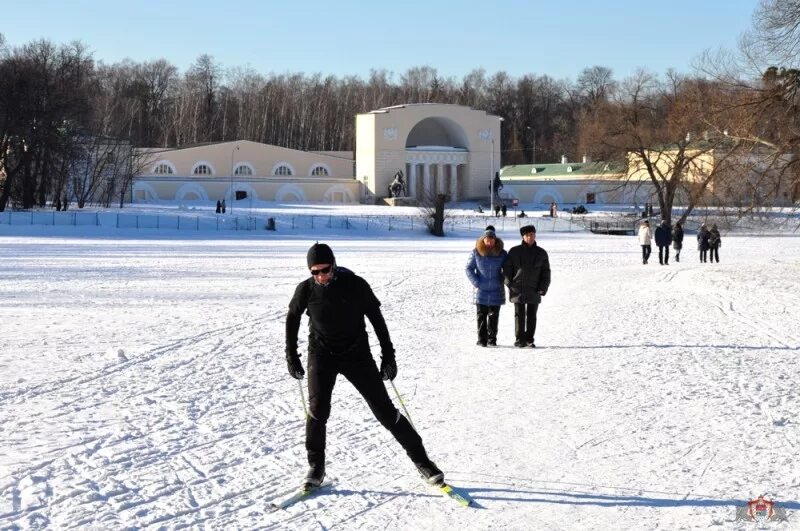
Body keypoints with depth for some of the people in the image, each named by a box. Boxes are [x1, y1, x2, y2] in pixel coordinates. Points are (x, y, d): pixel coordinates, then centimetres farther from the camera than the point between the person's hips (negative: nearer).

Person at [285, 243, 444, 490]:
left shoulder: (355, 285, -15)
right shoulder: (306, 289, -10)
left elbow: (376, 319, -5)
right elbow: (292, 318, 8)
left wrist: (388, 356, -5)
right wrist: (292, 356, 8)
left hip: (357, 355, -1)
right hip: (322, 356, 1)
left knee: (384, 410, -1)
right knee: (318, 409, -16)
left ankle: (421, 460, 10)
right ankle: (316, 467, 2)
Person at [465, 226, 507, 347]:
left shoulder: (502, 253, 0)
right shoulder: (476, 252, -3)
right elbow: (469, 268, 3)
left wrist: (503, 281, 1)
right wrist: (476, 282, -5)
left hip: (496, 291, 1)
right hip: (481, 290, -1)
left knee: (494, 316, 4)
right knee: (481, 316, 0)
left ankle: (492, 339, 12)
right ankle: (482, 339, 4)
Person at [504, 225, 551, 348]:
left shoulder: (541, 253, 6)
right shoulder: (514, 251, 2)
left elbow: (546, 273, 8)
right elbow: (507, 269, 6)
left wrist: (543, 288, -2)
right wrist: (509, 284, -3)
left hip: (534, 290, 1)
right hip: (518, 290, -1)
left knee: (532, 315, 5)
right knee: (519, 315, 1)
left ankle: (529, 339, 12)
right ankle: (520, 339, 8)